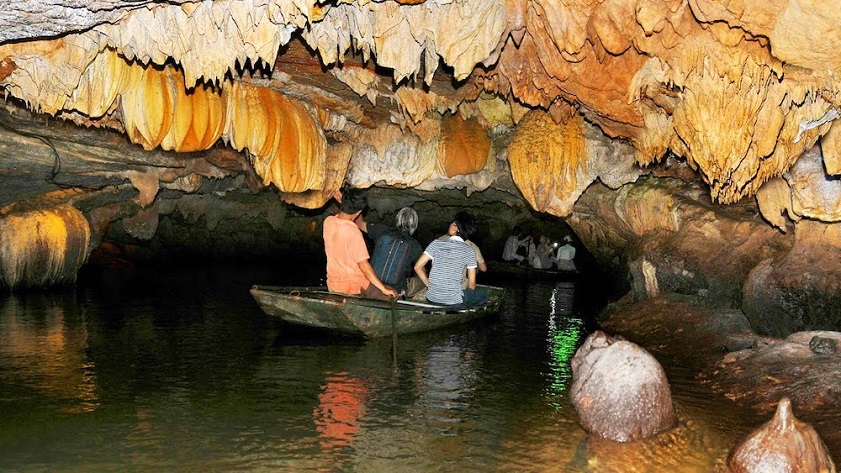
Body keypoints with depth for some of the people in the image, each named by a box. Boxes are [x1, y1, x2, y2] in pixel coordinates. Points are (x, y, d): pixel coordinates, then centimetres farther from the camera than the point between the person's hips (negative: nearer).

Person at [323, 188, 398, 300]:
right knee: (390, 296, 3)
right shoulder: (353, 232, -26)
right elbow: (363, 265, -25)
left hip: (332, 284, 7)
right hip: (354, 286, -7)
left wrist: (342, 202, 5)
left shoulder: (328, 221, -6)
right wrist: (383, 288, -21)